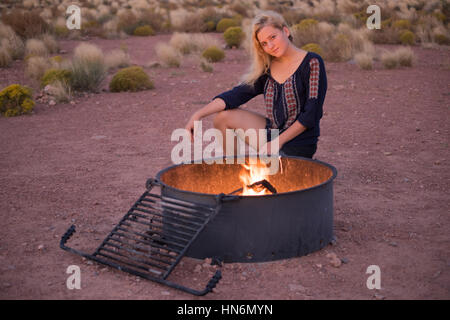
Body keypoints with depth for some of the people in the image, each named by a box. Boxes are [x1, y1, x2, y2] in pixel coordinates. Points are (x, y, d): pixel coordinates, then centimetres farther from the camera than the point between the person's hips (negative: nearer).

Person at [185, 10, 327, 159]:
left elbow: (312, 114, -15)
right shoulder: (267, 68, 6)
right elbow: (237, 94, 1)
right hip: (272, 132, 6)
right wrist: (199, 114, -11)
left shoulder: (312, 63, -11)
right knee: (223, 117, -1)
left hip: (298, 147, -6)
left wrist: (278, 142, -15)